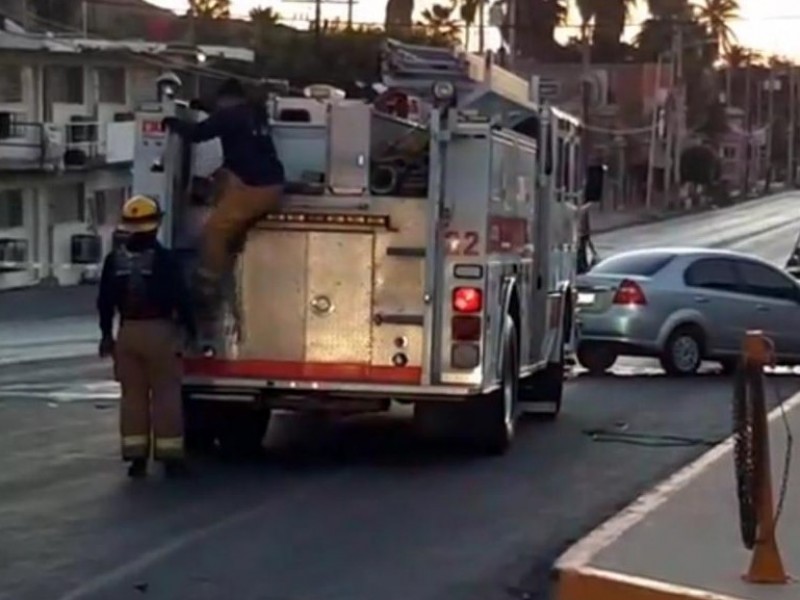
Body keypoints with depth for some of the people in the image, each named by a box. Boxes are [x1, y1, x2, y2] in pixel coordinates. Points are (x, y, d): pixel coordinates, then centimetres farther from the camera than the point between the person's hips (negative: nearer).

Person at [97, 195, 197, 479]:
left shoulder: (115, 259, 3)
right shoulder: (163, 258, -12)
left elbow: (105, 300, 7)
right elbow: (180, 297, -11)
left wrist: (106, 333, 16)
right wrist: (190, 328, 1)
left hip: (128, 332, 4)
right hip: (159, 331, -4)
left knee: (133, 395, 9)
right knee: (165, 395, 1)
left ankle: (136, 456, 9)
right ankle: (170, 456, 1)